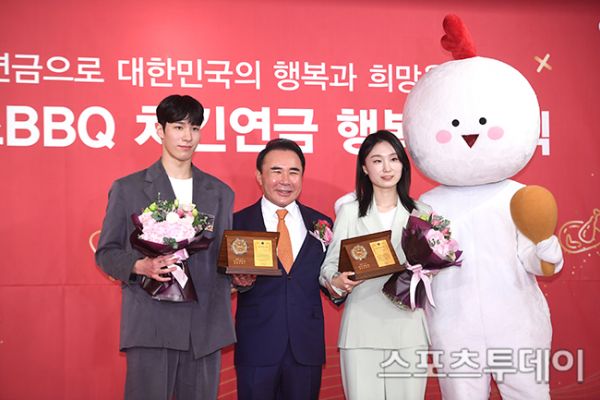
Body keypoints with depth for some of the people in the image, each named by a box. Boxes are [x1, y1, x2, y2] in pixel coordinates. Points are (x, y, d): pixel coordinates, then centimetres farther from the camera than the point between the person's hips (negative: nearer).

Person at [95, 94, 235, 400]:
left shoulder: (221, 193, 15)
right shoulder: (127, 189, 6)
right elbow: (106, 253, 6)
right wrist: (140, 266, -14)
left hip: (206, 327, 3)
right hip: (151, 325, -2)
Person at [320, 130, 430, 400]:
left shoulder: (421, 212, 10)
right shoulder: (349, 212, 7)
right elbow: (329, 264, 5)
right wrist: (337, 281, -16)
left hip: (408, 326, 1)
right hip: (362, 327, -1)